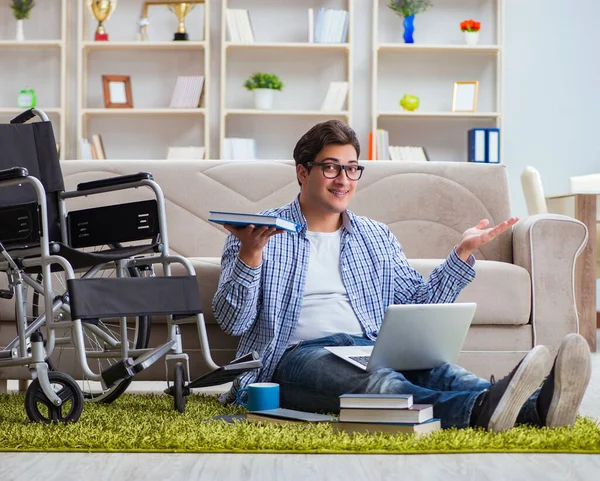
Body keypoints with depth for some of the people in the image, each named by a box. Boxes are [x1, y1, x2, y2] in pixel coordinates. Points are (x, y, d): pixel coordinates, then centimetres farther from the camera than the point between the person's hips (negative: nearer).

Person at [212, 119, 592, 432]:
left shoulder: (376, 237, 24)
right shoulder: (261, 233, 8)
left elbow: (419, 304, 18)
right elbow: (232, 321, -1)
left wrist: (464, 252, 10)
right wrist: (250, 255, -17)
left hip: (372, 347, 4)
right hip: (300, 353, -4)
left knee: (433, 367, -31)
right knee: (373, 378, -39)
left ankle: (538, 407, -59)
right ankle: (479, 410, -68)